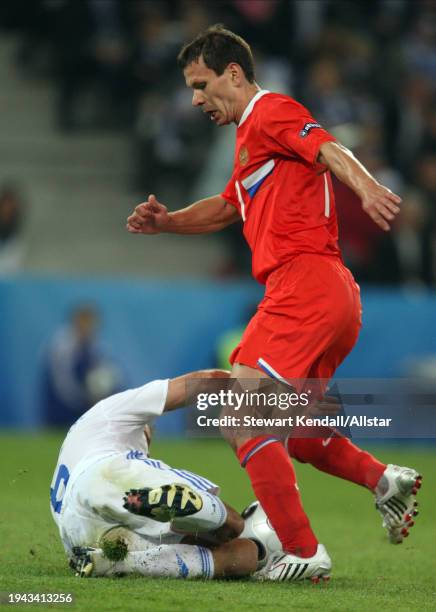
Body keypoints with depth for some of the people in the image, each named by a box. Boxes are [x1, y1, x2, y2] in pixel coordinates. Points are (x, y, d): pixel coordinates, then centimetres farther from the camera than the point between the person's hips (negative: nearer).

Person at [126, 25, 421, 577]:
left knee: (243, 420, -15)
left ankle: (302, 552, -19)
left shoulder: (270, 113, -2)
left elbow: (330, 150, -20)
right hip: (335, 299, 11)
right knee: (280, 430, 17)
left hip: (304, 281, -11)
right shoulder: (251, 138, 29)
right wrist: (167, 221, 22)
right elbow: (225, 209, 40)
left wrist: (366, 188, -40)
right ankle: (384, 480, 10)